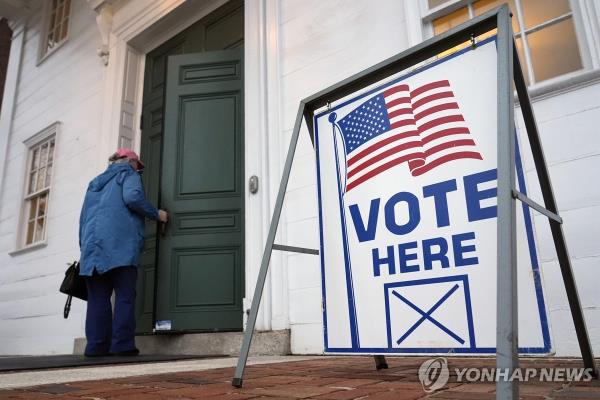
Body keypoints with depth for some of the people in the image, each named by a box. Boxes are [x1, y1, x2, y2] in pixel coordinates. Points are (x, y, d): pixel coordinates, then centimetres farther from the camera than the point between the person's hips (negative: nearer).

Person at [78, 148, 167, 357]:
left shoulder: (96, 181, 31)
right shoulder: (128, 174, 12)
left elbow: (83, 217, 27)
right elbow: (132, 197, -11)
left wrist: (84, 247, 26)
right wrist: (156, 214, 1)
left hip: (92, 246, 6)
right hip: (120, 245, -6)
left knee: (97, 298, 3)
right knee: (125, 296, -5)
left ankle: (97, 345, -2)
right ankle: (122, 344, -10)